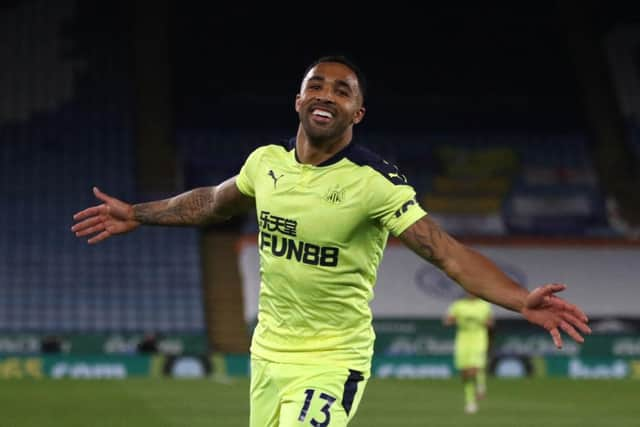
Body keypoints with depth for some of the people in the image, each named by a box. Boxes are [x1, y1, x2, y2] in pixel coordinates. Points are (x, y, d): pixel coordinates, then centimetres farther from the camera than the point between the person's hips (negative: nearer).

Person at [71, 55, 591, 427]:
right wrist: (137, 215, 29)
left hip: (331, 363, -6)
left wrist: (521, 299, -40)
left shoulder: (375, 182, -18)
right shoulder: (268, 161, 1)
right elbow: (214, 202, 22)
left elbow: (448, 253, -26)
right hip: (268, 353, 6)